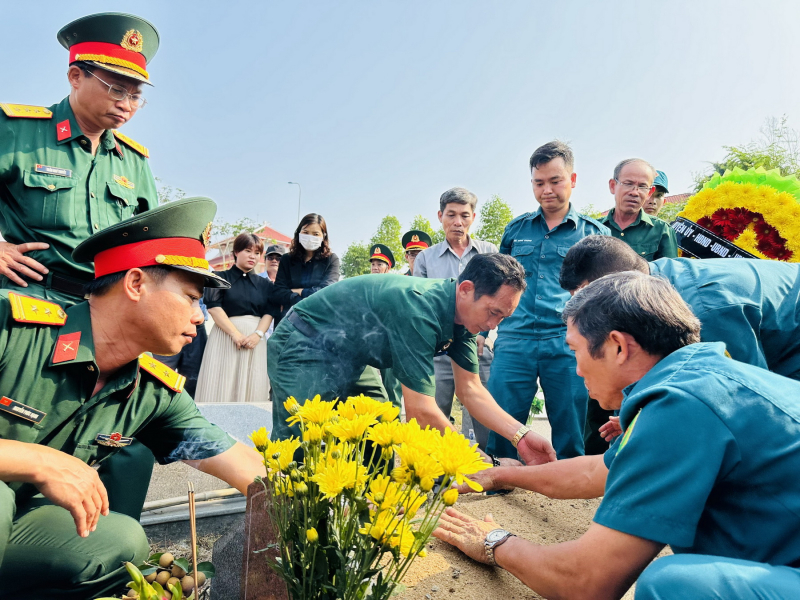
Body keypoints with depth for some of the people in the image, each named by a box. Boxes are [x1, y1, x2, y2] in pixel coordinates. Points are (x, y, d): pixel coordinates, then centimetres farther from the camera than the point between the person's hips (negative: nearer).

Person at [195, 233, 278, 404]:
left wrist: (257, 334, -13)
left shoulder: (265, 284, 12)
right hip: (226, 337, -3)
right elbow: (214, 307, -7)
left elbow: (269, 313, 5)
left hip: (255, 340, 3)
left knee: (252, 389, 1)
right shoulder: (221, 278, 3)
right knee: (222, 387, -4)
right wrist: (236, 334, -16)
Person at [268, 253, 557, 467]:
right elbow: (419, 410, -33)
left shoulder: (464, 318, -8)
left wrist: (520, 435, -15)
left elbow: (471, 390, -3)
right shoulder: (419, 310, -35)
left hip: (350, 357, 8)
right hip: (305, 345, -8)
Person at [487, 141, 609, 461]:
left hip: (568, 342, -1)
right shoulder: (516, 228, 16)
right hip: (514, 340, 2)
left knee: (571, 439, 4)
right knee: (499, 430, 2)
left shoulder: (594, 233, 10)